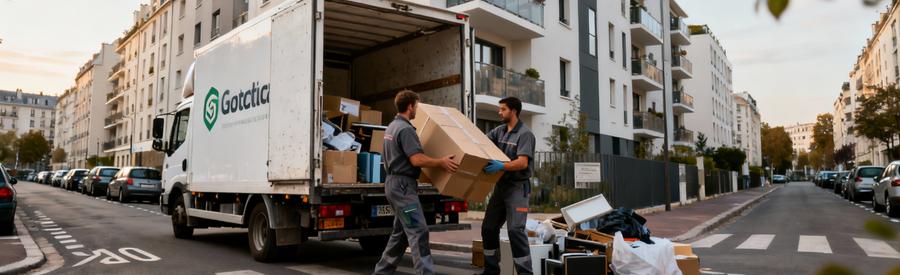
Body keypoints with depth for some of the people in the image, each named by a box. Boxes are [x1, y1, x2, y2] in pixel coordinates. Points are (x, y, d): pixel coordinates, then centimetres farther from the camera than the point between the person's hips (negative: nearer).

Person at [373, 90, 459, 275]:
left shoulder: (393, 126, 16)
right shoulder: (405, 129, -16)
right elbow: (417, 159, -24)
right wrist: (441, 162, -18)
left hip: (395, 183, 10)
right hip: (403, 185, -10)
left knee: (401, 232, 15)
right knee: (418, 232, -12)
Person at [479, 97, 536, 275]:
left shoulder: (525, 134, -12)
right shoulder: (499, 131, 10)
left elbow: (522, 163, -23)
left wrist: (501, 166, -37)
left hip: (518, 187, -8)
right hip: (501, 186, 8)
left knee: (515, 230, -13)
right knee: (488, 227, 10)